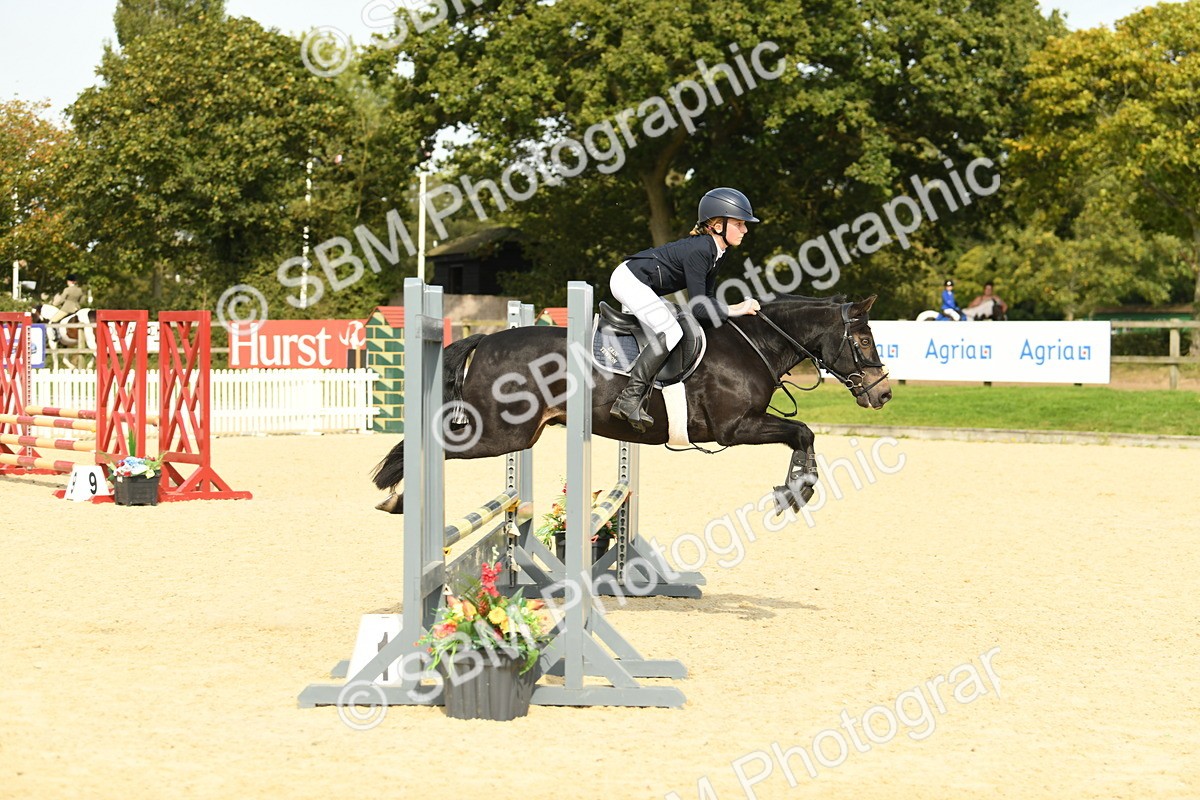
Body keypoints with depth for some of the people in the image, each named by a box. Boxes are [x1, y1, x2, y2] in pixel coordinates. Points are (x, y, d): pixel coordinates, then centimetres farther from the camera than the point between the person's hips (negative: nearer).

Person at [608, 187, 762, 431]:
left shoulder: (713, 251, 5)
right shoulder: (698, 251, -24)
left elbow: (707, 300, 10)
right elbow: (698, 308, -25)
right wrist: (735, 310, -19)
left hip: (640, 286, 11)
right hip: (629, 281, -11)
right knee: (671, 333, -20)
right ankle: (629, 399, -22)